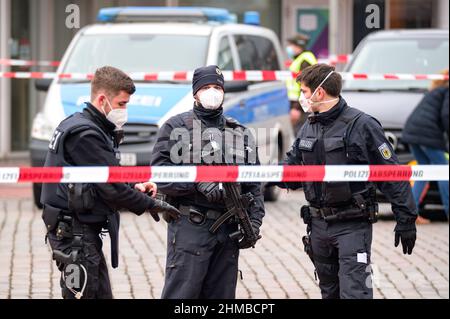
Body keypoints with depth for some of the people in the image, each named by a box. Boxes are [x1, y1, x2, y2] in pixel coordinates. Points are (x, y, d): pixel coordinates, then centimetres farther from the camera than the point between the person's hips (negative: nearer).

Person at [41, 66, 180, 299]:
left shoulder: (84, 128, 15)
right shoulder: (85, 135, -19)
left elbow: (103, 180, 18)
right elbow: (111, 188, -20)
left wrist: (134, 187, 2)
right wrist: (150, 204, -9)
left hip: (85, 231, 11)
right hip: (74, 233, -11)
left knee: (102, 294, 13)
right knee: (82, 295, -8)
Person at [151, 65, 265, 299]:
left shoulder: (240, 133, 17)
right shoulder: (176, 127, 3)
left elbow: (254, 185, 15)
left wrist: (254, 221, 2)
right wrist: (198, 182, -18)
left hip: (229, 233, 5)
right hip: (190, 229, -5)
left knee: (222, 296, 7)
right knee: (181, 295, -9)